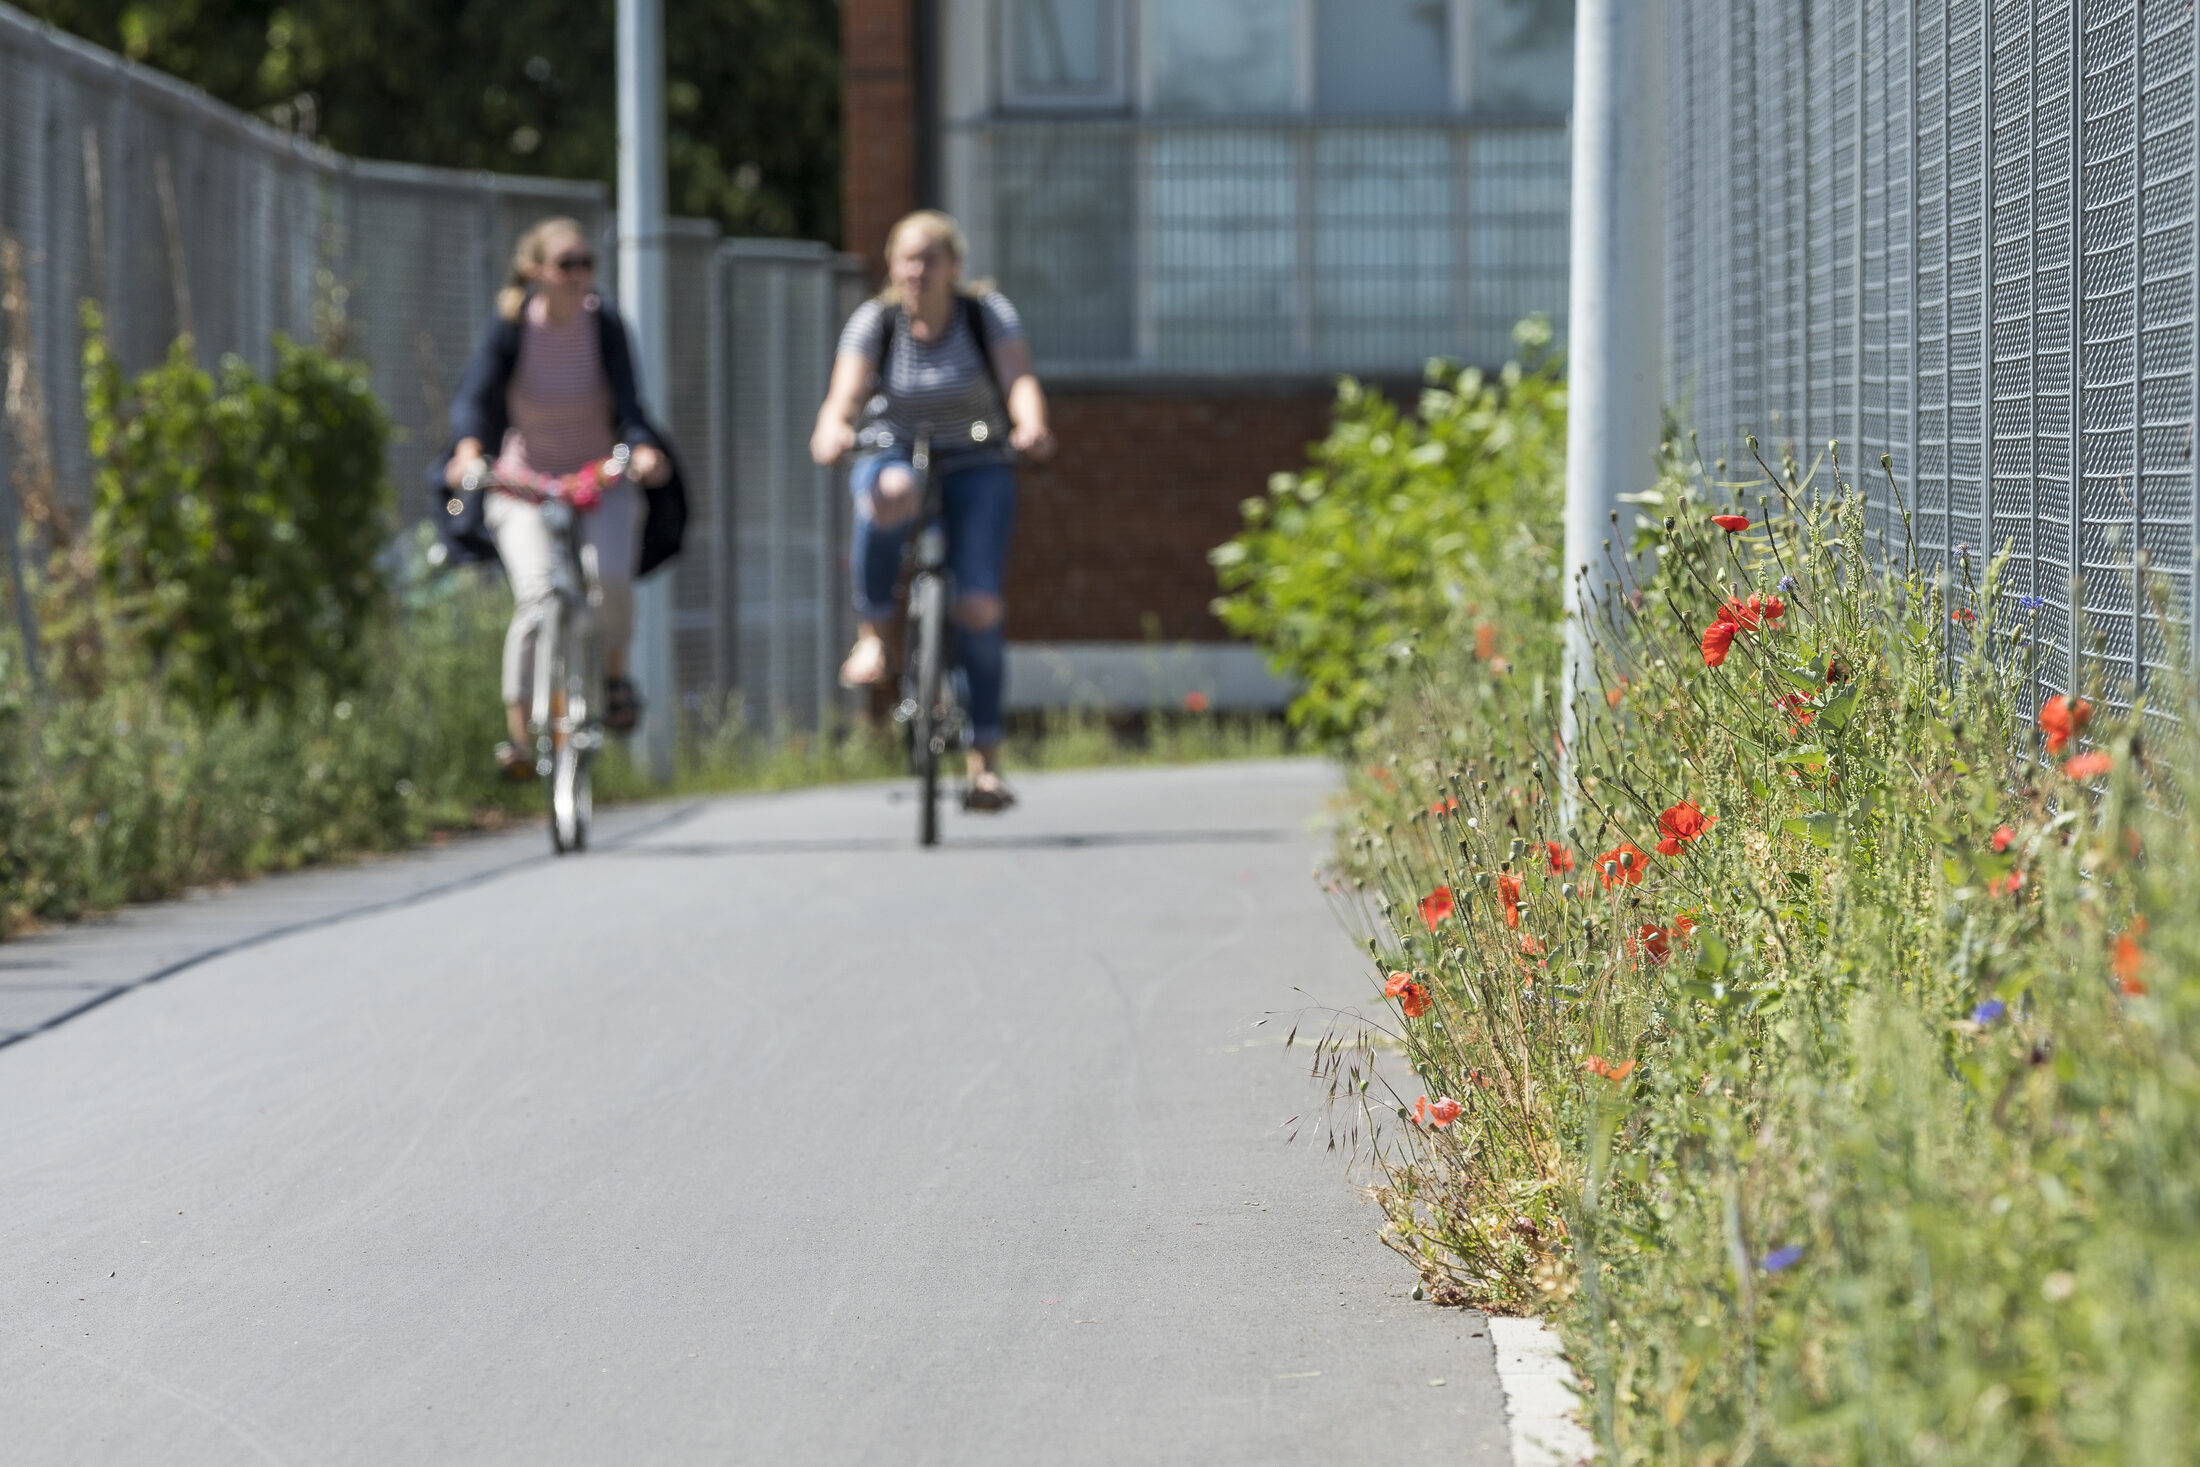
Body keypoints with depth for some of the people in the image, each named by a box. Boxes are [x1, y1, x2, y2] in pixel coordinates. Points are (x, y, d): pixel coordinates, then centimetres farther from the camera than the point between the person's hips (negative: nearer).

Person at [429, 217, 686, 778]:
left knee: (610, 579, -26)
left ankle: (614, 673, 5)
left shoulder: (603, 322, -10)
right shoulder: (512, 326, -11)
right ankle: (518, 729, -12)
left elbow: (628, 402, -17)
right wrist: (468, 450, -40)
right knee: (537, 595, -23)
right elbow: (474, 396, -20)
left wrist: (645, 449, -38)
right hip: (525, 479, -1)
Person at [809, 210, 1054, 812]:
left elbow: (1019, 380, -20)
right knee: (890, 493, -39)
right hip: (895, 456, 0)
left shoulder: (988, 314, -4)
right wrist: (833, 429, -41)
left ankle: (984, 757, -2)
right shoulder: (875, 320, -4)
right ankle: (871, 636, -24)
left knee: (978, 606, -16)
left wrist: (1031, 425, -42)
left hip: (975, 470, 0)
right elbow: (845, 391, -18)